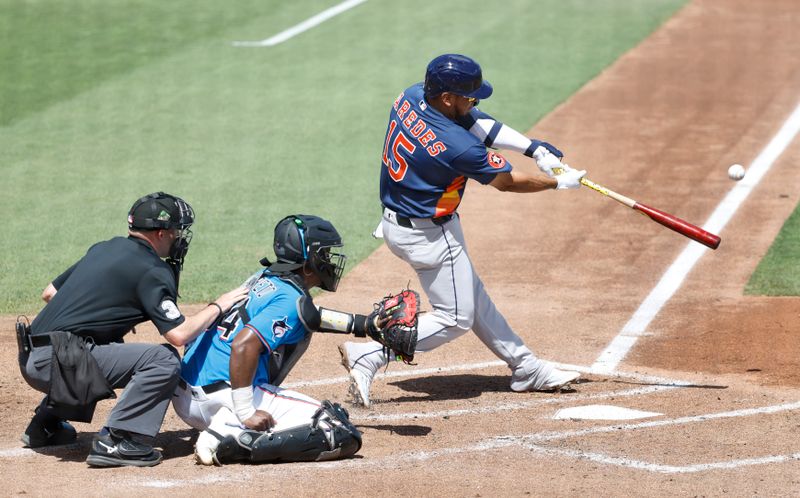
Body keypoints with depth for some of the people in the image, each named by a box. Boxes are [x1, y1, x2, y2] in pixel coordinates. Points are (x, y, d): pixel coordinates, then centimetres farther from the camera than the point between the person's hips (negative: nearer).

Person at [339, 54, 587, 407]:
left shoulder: (412, 97, -9)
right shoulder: (455, 146, -31)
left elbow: (478, 123, 1)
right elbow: (507, 181, -15)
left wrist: (535, 149, -3)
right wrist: (558, 182, 0)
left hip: (397, 218, 10)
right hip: (428, 236, -10)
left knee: (471, 296, 20)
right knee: (455, 318, 4)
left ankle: (526, 368, 33)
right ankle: (368, 356, -4)